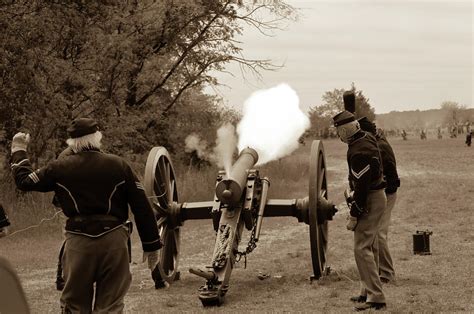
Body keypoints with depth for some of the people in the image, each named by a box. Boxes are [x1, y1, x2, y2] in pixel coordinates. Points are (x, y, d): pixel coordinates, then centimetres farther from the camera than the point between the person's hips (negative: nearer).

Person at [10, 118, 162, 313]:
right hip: (113, 239, 0)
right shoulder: (119, 166, 0)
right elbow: (142, 208, 0)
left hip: (78, 242, 0)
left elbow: (24, 181, 12)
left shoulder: (60, 168, 0)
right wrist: (151, 245, 7)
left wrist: (19, 151, 29)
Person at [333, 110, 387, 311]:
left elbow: (362, 185, -25)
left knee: (362, 249, -12)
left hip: (369, 201, -11)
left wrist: (354, 215, -22)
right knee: (370, 247, 17)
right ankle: (368, 292, 27)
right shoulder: (367, 138, 6)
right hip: (377, 197, 11)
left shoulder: (359, 152, -25)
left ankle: (376, 298, -14)